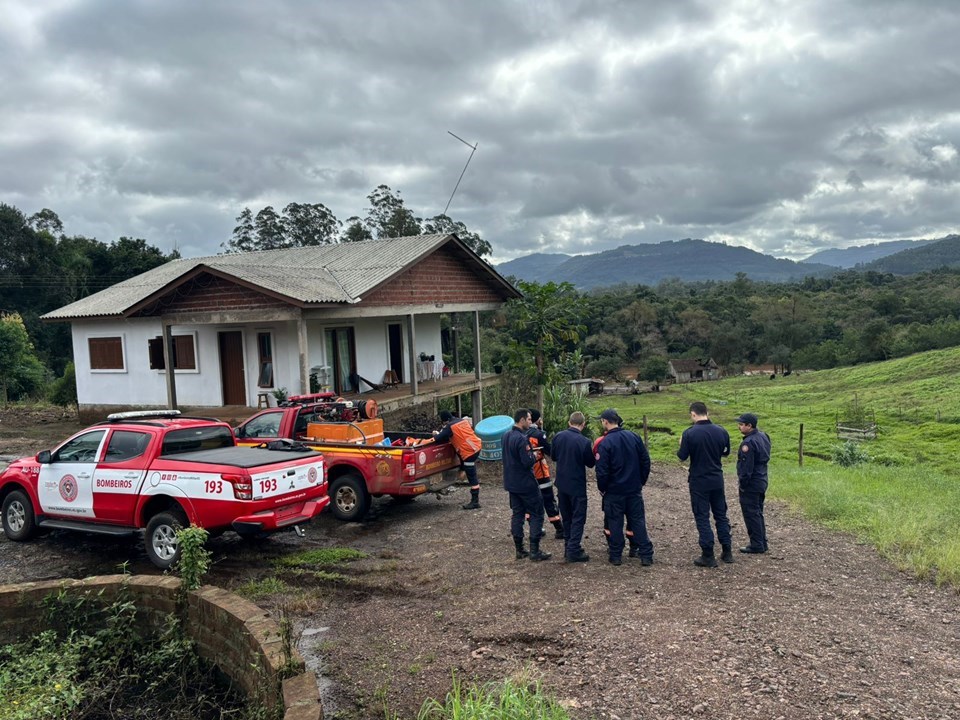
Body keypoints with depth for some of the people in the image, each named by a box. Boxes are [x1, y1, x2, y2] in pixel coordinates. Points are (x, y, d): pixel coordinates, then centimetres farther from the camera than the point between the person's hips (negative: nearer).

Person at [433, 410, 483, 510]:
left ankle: (475, 502, -1)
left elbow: (439, 438, -10)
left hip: (469, 452, -8)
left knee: (472, 478, -4)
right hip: (477, 446, 8)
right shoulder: (464, 420, 12)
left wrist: (435, 435, 13)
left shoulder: (449, 426, -9)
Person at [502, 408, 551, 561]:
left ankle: (519, 550, 18)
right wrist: (534, 455, -5)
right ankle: (534, 551, 1)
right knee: (537, 514, 1)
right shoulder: (522, 439, -22)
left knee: (517, 514, 14)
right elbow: (528, 462, -25)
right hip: (526, 484, -8)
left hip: (511, 483, 9)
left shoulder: (507, 436, 6)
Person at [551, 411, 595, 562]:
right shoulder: (584, 442, -18)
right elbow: (591, 463, -5)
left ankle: (568, 548, 23)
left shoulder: (558, 436, -3)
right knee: (578, 518, 3)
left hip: (561, 484, 5)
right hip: (577, 486, -5)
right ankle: (574, 551, 0)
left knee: (566, 517, 17)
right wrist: (595, 457, 14)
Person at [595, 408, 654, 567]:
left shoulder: (605, 443, -16)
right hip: (634, 488, 4)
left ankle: (616, 555, 14)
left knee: (615, 522, 8)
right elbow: (645, 460, 4)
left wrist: (602, 488, -1)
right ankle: (646, 555, 10)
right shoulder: (634, 437, -1)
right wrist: (641, 481, 13)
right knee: (638, 521, 9)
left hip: (614, 490, -4)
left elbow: (602, 470, -16)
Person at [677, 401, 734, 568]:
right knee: (721, 515, 17)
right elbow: (726, 452, 11)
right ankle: (727, 552, 22)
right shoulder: (721, 431, -3)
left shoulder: (689, 433, -16)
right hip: (717, 480, 4)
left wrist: (681, 444, 8)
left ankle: (708, 556, 6)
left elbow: (682, 457, -10)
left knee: (702, 518, 4)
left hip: (698, 482, -4)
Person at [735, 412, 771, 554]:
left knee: (751, 514, 0)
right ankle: (762, 543, 24)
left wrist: (743, 484, -13)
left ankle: (756, 545, 5)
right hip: (762, 481, 10)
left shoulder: (748, 443, -23)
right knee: (758, 513, 17)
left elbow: (746, 467, -23)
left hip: (751, 484, -10)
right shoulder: (763, 436, 7)